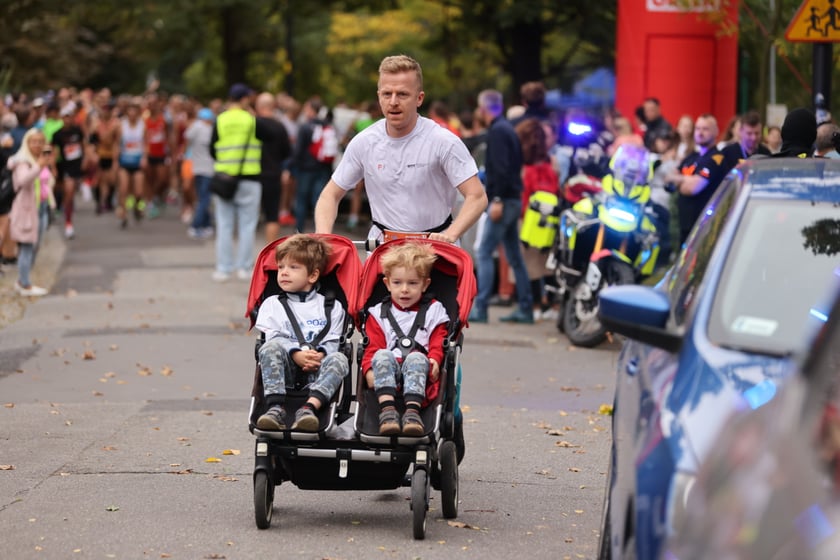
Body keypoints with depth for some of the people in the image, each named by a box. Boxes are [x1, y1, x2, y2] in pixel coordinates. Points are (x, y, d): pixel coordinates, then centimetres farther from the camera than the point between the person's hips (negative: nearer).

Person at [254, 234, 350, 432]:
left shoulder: (331, 307, 18)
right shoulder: (272, 304, 18)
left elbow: (333, 341, 7)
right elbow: (274, 338, 2)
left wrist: (320, 354, -16)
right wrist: (296, 354, -17)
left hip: (317, 371, 0)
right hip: (286, 368, 0)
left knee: (338, 359, -30)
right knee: (270, 348, -31)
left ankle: (309, 408, -50)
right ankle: (276, 408, -45)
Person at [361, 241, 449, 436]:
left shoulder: (433, 310, 19)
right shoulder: (379, 313, 19)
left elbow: (438, 343, 9)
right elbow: (373, 347, 10)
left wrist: (434, 360, -14)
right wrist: (370, 371, -10)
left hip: (419, 374, -1)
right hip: (387, 371, 1)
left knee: (416, 358, -35)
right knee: (382, 356, -32)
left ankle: (412, 411, -52)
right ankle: (387, 409, -48)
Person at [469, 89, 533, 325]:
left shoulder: (497, 131, -12)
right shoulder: (507, 128, 16)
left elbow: (501, 168, -21)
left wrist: (497, 199, -23)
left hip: (503, 200, -10)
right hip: (513, 199, 10)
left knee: (484, 253, -9)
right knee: (514, 256, 11)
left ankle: (480, 308, -11)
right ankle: (525, 308, 11)